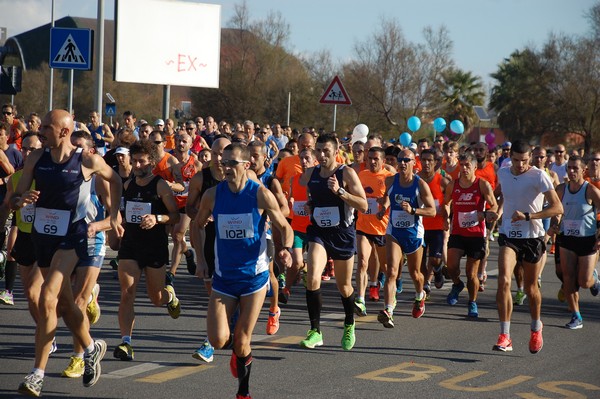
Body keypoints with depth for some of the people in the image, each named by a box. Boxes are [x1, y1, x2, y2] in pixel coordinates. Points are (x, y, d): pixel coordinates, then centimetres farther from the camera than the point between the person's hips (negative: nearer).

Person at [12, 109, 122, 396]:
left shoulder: (88, 161, -10)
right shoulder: (36, 159, -2)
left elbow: (115, 180, 10)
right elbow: (13, 201, -1)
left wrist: (114, 213, 10)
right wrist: (21, 199, -23)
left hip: (71, 237, -5)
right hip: (42, 235, 5)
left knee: (48, 297, -20)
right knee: (64, 302, 16)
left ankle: (38, 373, -18)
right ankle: (91, 349, 41)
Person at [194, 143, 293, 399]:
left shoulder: (261, 194, -10)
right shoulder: (213, 195, -2)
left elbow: (285, 227, -2)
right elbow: (198, 225, 15)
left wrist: (286, 249, -22)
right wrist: (201, 259, 7)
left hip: (254, 276, -2)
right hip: (223, 277, 2)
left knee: (242, 344, -1)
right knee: (218, 340, -10)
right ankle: (240, 351, 26)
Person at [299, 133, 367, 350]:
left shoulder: (347, 173, -9)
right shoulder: (310, 174, 3)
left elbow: (364, 205, -15)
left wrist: (340, 191, -25)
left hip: (342, 233, -2)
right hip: (318, 232, 2)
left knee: (344, 286, 12)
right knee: (312, 279, -20)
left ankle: (349, 326, 38)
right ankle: (315, 332, -13)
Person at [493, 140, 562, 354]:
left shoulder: (538, 176, -13)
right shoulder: (503, 173, 3)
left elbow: (557, 207, -21)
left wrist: (527, 216, -27)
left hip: (532, 236, -2)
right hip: (508, 235, 2)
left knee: (530, 287, 11)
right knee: (503, 281, -18)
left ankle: (536, 328, 39)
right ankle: (504, 336, -18)